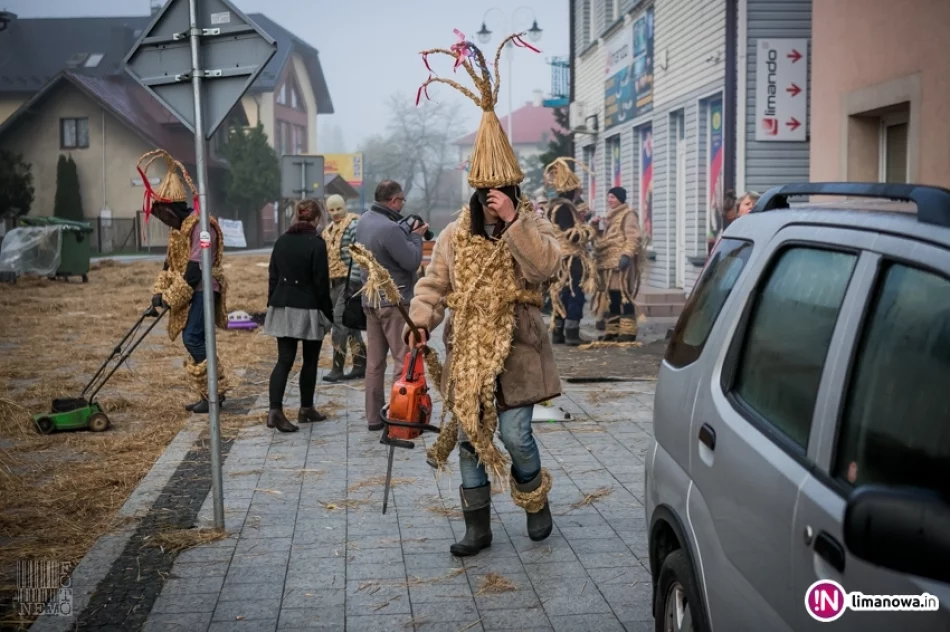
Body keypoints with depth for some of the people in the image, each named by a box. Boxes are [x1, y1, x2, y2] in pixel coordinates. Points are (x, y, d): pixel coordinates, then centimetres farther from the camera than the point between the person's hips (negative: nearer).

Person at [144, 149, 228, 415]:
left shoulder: (200, 226, -18)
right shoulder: (178, 226, 14)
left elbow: (195, 269, -22)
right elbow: (170, 262, 16)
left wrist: (172, 297, -17)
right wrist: (159, 291, 4)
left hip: (203, 290, -10)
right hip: (191, 292, 10)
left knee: (193, 339, -14)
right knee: (195, 340, 9)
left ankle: (214, 393, -8)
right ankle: (209, 393, 15)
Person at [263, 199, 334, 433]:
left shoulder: (281, 241, 7)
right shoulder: (316, 243, -11)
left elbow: (272, 277, 10)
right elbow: (321, 282, -11)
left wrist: (273, 305, 17)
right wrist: (328, 313, -4)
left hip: (283, 308, 5)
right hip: (309, 310, -5)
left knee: (284, 360, 2)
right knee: (310, 361, 10)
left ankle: (275, 410, -12)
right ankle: (306, 409, 20)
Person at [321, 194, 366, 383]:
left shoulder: (353, 225, -9)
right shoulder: (328, 230, 18)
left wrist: (353, 281, -22)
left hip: (348, 280, -9)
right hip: (334, 282, 9)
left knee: (339, 321, -12)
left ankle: (337, 368, -9)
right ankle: (360, 365, 17)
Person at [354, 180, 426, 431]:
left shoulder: (365, 220, 6)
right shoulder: (389, 228, -23)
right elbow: (412, 261, -18)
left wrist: (407, 232, 1)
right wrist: (416, 236, -3)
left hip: (371, 299, 9)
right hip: (394, 300, -9)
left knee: (375, 360, 11)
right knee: (405, 358, -2)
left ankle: (374, 417, 16)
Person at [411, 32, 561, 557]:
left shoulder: (532, 226, -2)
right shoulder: (455, 234, 5)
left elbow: (546, 267, -21)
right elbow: (434, 284, 5)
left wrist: (513, 221, -25)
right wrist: (421, 320, -10)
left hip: (515, 351, -3)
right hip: (467, 353, 3)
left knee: (515, 435, -6)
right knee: (469, 437, 6)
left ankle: (536, 502, 24)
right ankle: (477, 527, 17)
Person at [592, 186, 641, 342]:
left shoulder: (628, 214, -3)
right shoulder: (609, 216, 24)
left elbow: (633, 237, -14)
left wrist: (627, 255, -24)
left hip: (621, 261, -9)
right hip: (609, 262, 9)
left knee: (623, 296, -12)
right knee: (612, 297, 9)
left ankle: (627, 331, -13)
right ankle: (613, 331, 13)